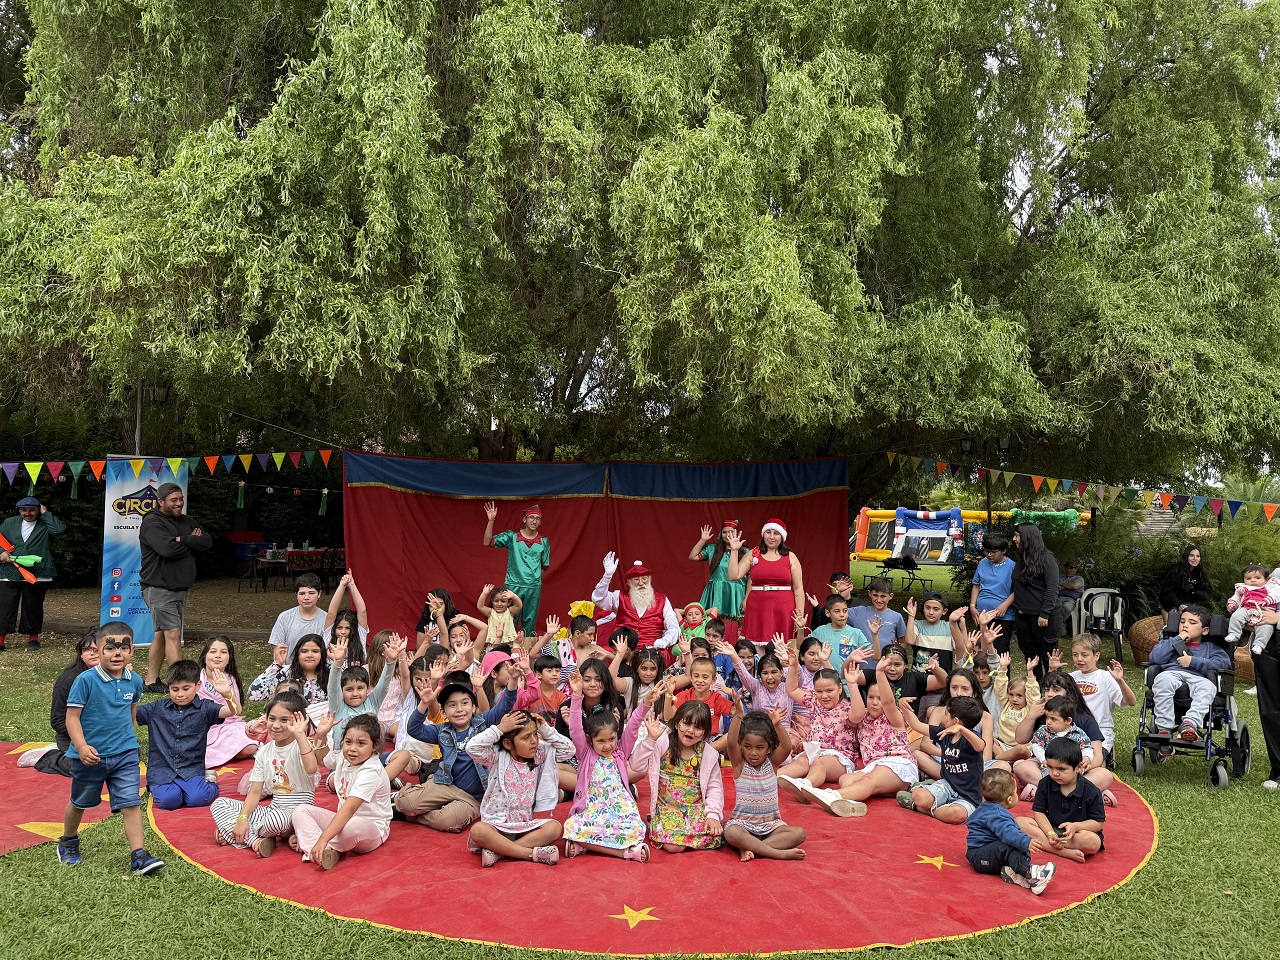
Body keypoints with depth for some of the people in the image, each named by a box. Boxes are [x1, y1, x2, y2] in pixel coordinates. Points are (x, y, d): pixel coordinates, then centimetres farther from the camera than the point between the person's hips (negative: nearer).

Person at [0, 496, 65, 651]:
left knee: (33, 607, 7)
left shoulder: (45, 524, 4)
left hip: (37, 575, -2)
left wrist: (45, 514, -6)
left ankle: (33, 638, 20)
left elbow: (60, 528, -16)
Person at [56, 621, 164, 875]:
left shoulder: (134, 681, -3)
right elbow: (72, 716, -18)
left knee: (131, 804, -6)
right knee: (80, 802, 20)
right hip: (90, 755, -2)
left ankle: (138, 854, -5)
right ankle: (68, 842, 46)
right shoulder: (86, 680, -18)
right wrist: (82, 747, -28)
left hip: (125, 753, 2)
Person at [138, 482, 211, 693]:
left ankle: (152, 681, 21)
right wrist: (192, 542, -8)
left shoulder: (186, 522, 15)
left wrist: (182, 540, -13)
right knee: (173, 634, -13)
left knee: (162, 635, 13)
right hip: (159, 588, -8)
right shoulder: (152, 523, -9)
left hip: (180, 588, 8)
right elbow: (168, 548, -25)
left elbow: (207, 542, 1)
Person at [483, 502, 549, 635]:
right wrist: (491, 521, -18)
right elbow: (488, 542, -9)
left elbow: (544, 565, 13)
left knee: (530, 624, 8)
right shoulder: (511, 537, 0)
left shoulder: (544, 541, 6)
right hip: (513, 585, -2)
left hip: (534, 587, 2)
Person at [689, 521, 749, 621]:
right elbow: (692, 556, 9)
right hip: (715, 594, 2)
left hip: (735, 594, -2)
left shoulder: (745, 552, 2)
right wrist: (702, 540, 6)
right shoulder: (712, 549, 11)